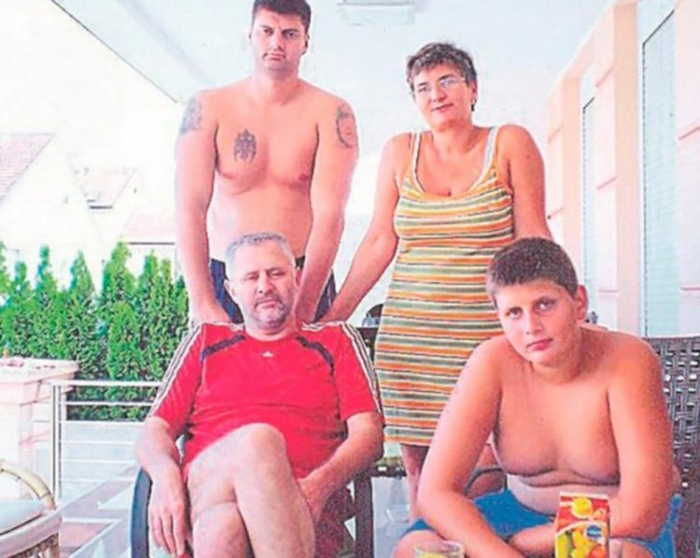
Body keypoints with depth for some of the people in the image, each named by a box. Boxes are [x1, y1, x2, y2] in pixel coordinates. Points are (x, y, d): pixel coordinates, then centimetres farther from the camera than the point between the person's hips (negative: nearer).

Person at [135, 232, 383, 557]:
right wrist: (166, 475, -7)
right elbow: (154, 430, 18)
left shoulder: (336, 340, 23)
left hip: (303, 498, 0)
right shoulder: (206, 342, 27)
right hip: (207, 485, 1)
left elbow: (368, 433, 9)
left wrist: (320, 485, -14)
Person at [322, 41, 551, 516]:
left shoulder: (510, 144, 6)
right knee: (418, 467, 3)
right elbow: (380, 242, 11)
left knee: (486, 467, -7)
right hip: (410, 332, 3)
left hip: (487, 332, -2)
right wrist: (333, 316, 7)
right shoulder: (400, 152, 12)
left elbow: (532, 239, 3)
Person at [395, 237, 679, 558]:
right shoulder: (493, 362, -16)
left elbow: (642, 513, -27)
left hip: (617, 526, -3)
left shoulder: (626, 361, -23)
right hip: (525, 511, 3)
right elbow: (435, 493, -19)